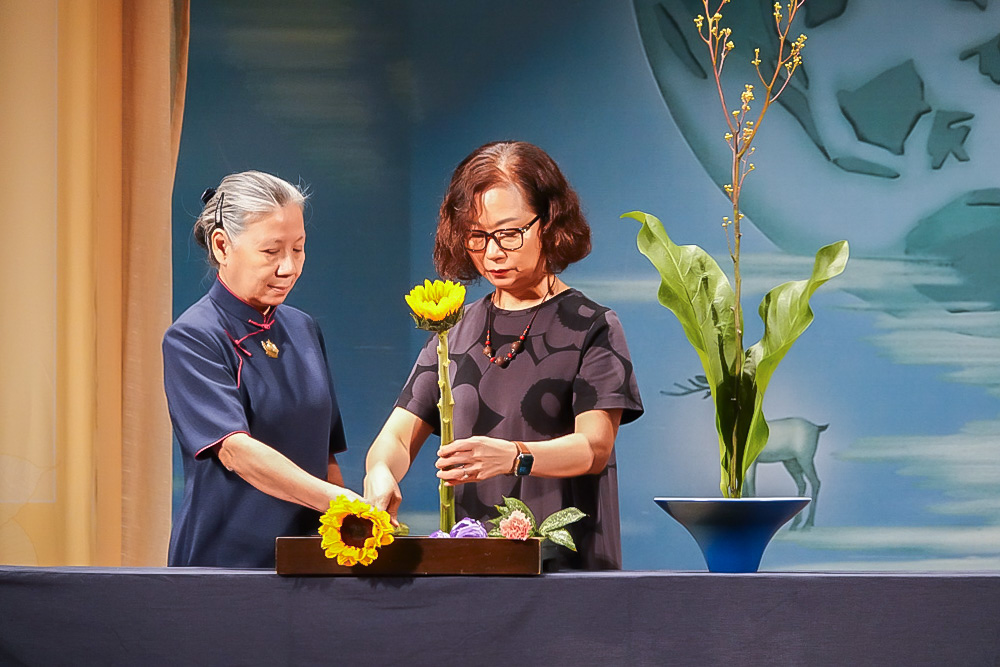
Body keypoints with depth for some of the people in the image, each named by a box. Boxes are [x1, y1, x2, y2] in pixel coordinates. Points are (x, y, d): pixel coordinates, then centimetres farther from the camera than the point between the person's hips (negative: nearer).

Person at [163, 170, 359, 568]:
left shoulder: (304, 331, 14)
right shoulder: (191, 338, -9)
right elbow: (234, 449, -22)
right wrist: (340, 501, -32)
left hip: (306, 560, 6)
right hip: (221, 558, -5)